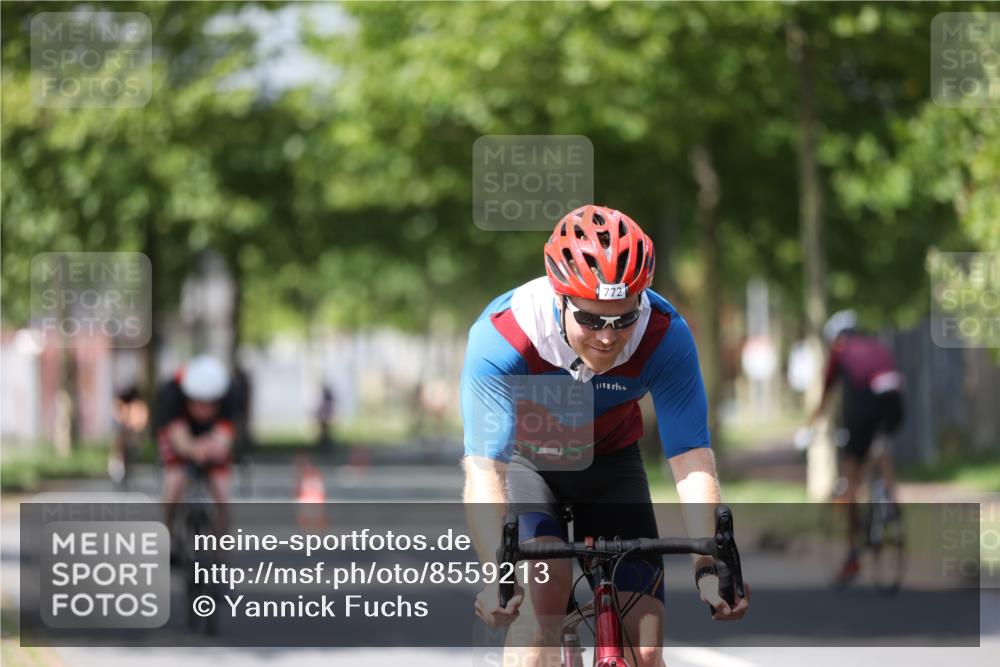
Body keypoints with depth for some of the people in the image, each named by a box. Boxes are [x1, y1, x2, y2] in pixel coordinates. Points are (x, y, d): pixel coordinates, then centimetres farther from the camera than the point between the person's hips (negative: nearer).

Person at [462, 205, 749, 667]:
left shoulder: (664, 336, -29)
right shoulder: (500, 337, -35)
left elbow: (692, 460, -31)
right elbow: (484, 470, -41)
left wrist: (709, 567, -44)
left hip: (608, 462, 2)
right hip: (523, 458, -2)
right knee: (542, 595, -31)